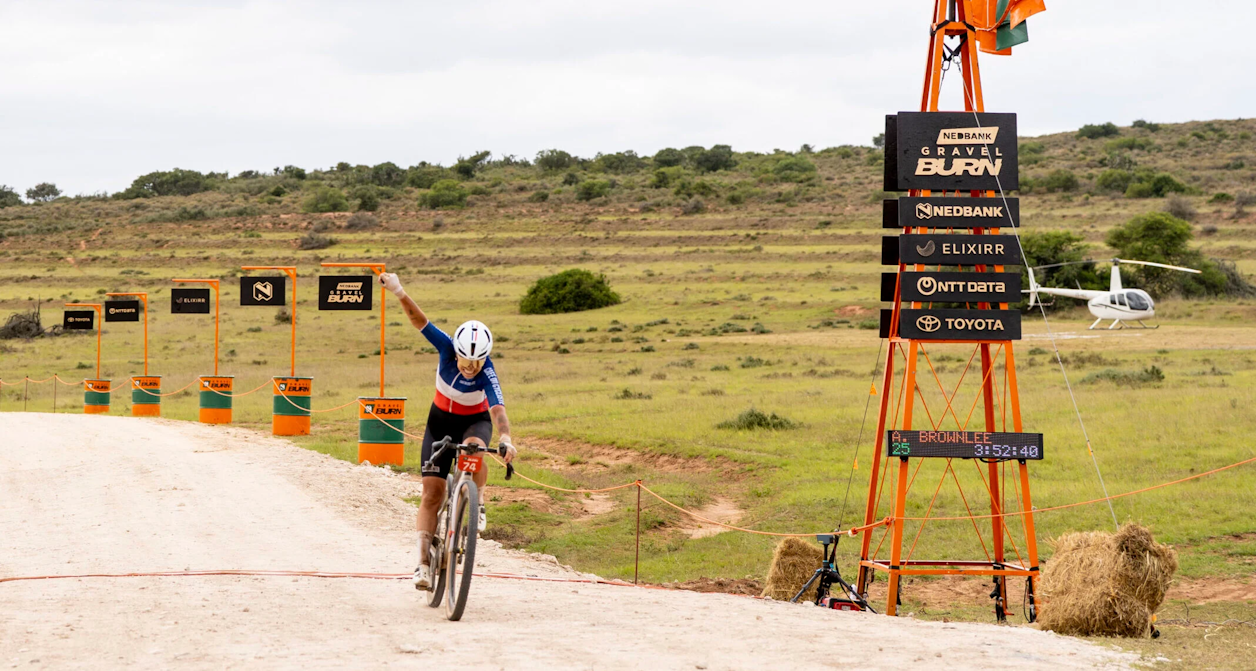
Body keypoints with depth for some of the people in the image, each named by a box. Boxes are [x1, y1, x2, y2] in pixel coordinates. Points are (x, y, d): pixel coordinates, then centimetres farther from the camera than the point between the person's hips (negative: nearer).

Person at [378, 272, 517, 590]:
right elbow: (421, 321, -28)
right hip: (441, 419, 2)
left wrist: (505, 438, -64)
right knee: (432, 491, -8)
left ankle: (477, 504, -11)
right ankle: (423, 563, -8)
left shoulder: (487, 374, -32)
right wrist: (399, 293, -42)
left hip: (476, 420, -2)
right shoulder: (448, 349, -25)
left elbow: (497, 409, -46)